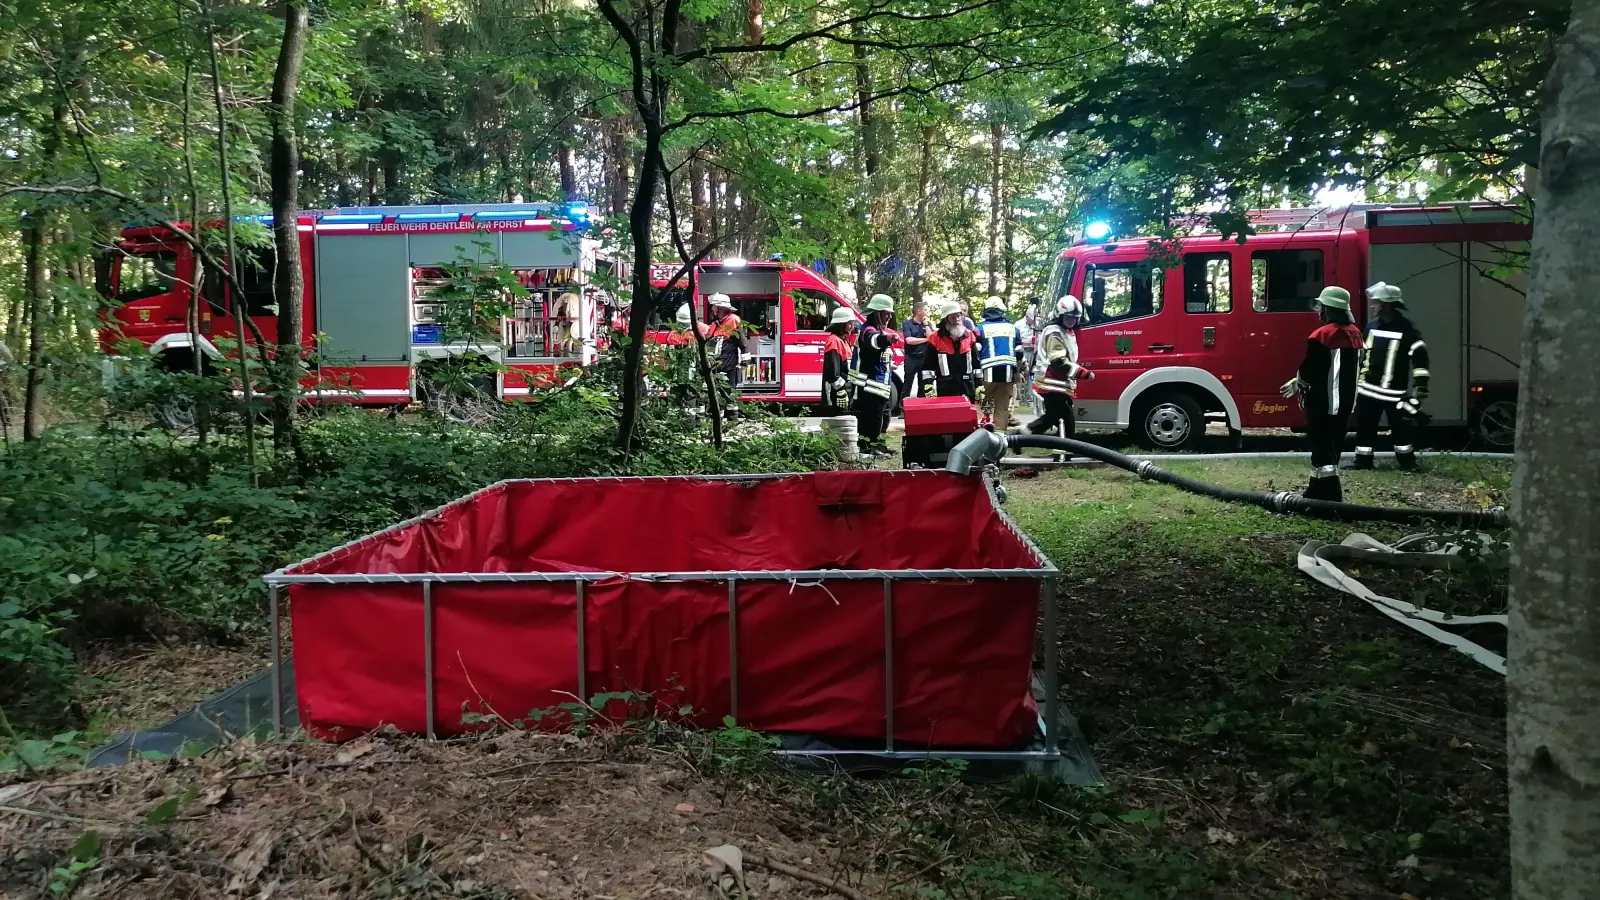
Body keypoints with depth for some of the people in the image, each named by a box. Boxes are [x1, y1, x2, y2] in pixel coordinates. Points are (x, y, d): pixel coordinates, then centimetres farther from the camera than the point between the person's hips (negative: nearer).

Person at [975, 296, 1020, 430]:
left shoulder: (981, 328, 1)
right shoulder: (1012, 328, 13)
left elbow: (975, 353, -4)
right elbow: (1019, 353, 16)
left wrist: (976, 374, 1)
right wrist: (1017, 373, 22)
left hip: (989, 372, -3)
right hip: (1008, 372, 3)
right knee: (1003, 407, 6)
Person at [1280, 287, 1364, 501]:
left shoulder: (1322, 335, -17)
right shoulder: (1355, 333, 8)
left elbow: (1308, 370, -15)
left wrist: (1297, 384, 7)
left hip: (1323, 402, -8)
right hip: (1346, 401, 8)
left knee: (1323, 449, -4)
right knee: (1331, 448, 16)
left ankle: (1332, 498, -10)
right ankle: (1318, 491, 26)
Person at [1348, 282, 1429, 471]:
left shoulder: (1406, 328, -10)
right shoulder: (1372, 325, 9)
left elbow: (1420, 356, -12)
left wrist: (1421, 384, -18)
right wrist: (1356, 377, 19)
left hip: (1393, 390, -6)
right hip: (1368, 387, 6)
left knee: (1400, 426, -1)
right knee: (1364, 425, 7)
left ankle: (1407, 461, 11)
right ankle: (1363, 460, 16)